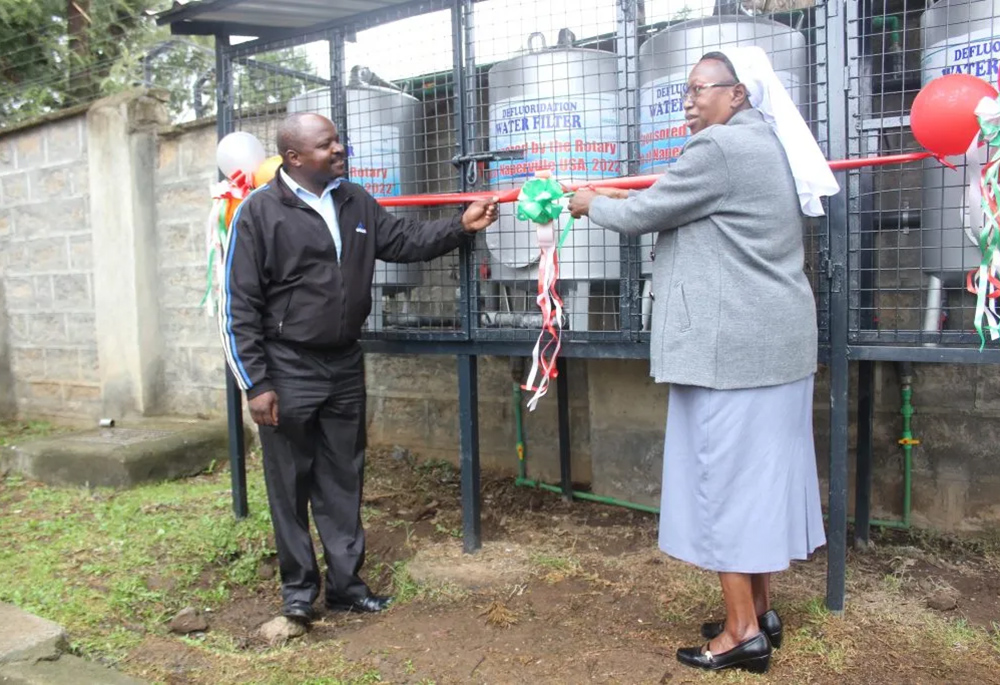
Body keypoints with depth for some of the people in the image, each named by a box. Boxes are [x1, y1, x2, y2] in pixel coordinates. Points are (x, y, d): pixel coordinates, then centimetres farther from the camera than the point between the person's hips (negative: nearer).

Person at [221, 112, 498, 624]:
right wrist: (255, 383, -13)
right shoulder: (259, 212, -10)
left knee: (343, 481, 12)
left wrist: (461, 226, -1)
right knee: (291, 485, 6)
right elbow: (239, 306, -10)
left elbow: (404, 241, 13)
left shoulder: (354, 203, 6)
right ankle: (299, 586, 23)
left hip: (344, 366, 5)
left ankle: (345, 582, 24)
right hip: (288, 372, -5)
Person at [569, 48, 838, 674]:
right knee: (760, 471, 14)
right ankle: (760, 610, 25)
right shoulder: (769, 146, 16)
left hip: (731, 346, -10)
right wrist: (618, 197, 24)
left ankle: (743, 632, 7)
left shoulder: (719, 147, -14)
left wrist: (591, 204, 9)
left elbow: (641, 216, -9)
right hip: (775, 341, 10)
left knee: (726, 475, -2)